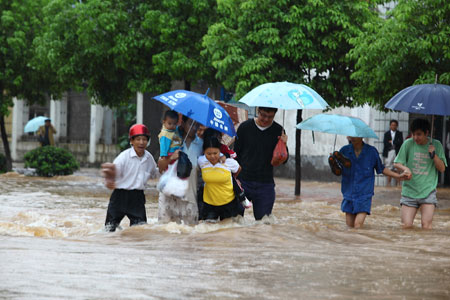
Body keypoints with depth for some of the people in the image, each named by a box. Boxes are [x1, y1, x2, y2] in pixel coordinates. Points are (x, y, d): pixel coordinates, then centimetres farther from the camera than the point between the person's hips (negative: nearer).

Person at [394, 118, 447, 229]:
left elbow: (442, 168, 3)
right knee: (406, 226, -6)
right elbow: (397, 163, 5)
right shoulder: (408, 143, 2)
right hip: (409, 191, 1)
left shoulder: (436, 145, 3)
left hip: (428, 192, -1)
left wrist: (433, 155, -13)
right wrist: (405, 168, -17)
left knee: (426, 226, -14)